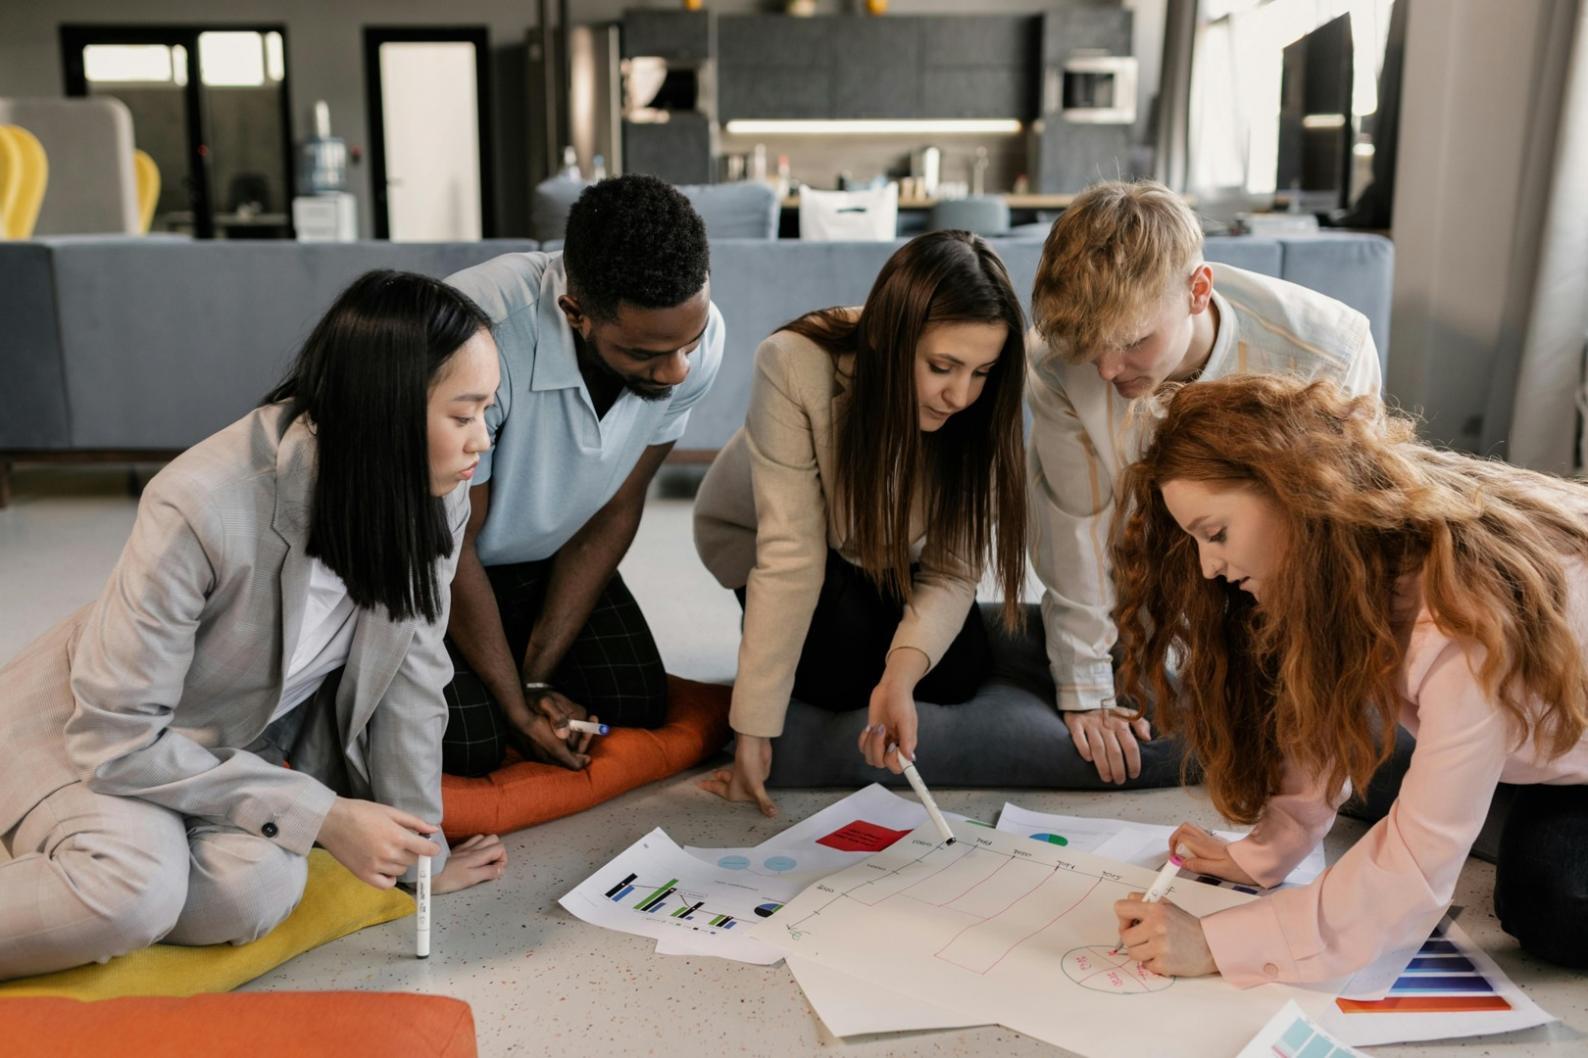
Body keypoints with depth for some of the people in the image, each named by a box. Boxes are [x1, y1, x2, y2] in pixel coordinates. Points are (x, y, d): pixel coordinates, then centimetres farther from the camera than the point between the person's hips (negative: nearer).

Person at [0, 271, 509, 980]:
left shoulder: (433, 498, -17)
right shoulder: (203, 508, -34)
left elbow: (411, 671, -5)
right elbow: (117, 737, -25)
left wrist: (420, 848, 1)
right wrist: (322, 816, -25)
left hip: (252, 735, 5)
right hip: (96, 725, -5)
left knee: (254, 892, -25)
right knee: (136, 891, -34)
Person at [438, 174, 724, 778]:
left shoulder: (696, 334, -22)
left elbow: (615, 511, -10)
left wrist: (537, 680, -10)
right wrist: (518, 707, -16)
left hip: (547, 556, 4)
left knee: (636, 708, -9)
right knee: (469, 742, -17)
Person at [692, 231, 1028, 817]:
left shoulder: (977, 405, -27)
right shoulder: (795, 365, -38)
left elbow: (951, 570, -25)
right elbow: (791, 554, -37)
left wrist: (903, 674, -45)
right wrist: (753, 729, -38)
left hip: (886, 546, 3)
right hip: (758, 532, -2)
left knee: (958, 674, -15)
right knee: (842, 668, -26)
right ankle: (769, 639, 9)